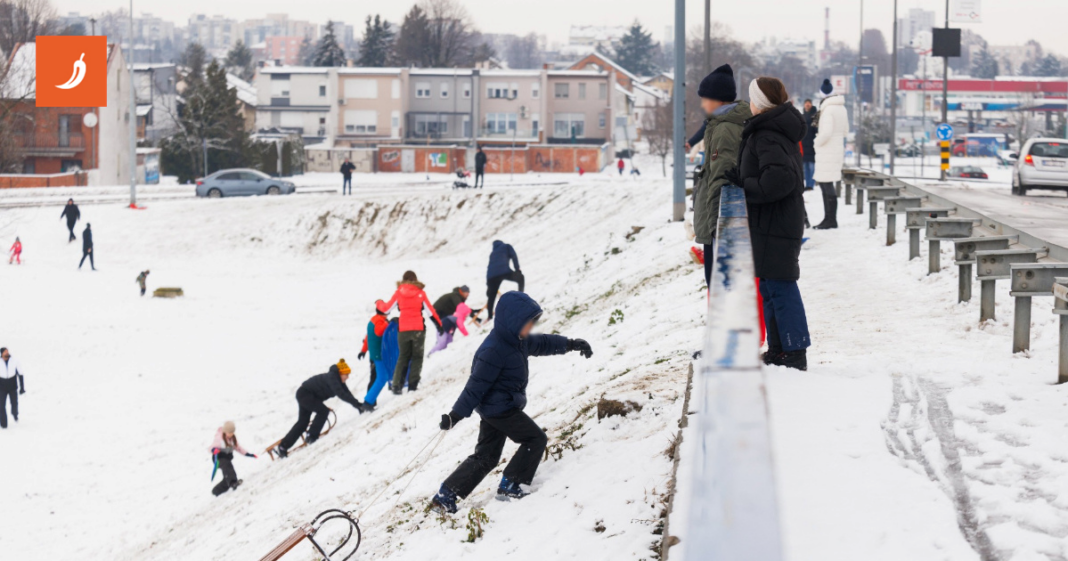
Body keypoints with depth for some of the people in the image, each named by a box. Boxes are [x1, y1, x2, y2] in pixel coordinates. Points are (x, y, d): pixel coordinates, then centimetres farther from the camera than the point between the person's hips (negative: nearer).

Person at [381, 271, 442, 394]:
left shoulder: (398, 293, 2)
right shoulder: (420, 293, 0)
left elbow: (387, 309, 10)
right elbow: (431, 310, 3)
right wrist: (439, 324, 13)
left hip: (403, 330, 2)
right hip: (418, 329, -2)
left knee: (403, 357, 13)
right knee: (417, 357, 8)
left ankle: (397, 385, 2)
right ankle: (412, 384, -3)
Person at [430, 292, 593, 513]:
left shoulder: (519, 341, 5)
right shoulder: (494, 351, -24)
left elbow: (541, 343, 24)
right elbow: (477, 384, -24)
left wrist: (570, 344, 20)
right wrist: (457, 414, -23)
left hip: (492, 409, 10)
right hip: (500, 409, -10)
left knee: (485, 457, 12)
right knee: (536, 439, 0)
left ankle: (445, 497, 12)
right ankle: (510, 486, 3)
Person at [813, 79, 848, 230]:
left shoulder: (828, 109, -17)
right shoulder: (841, 108, 11)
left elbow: (826, 132, -24)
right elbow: (845, 130, 19)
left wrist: (817, 141, -5)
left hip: (827, 153, -9)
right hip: (837, 148, 9)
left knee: (827, 185, -5)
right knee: (824, 183, 16)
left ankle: (831, 220, -4)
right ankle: (828, 218, 21)